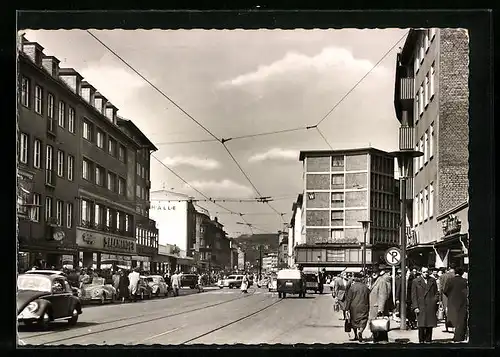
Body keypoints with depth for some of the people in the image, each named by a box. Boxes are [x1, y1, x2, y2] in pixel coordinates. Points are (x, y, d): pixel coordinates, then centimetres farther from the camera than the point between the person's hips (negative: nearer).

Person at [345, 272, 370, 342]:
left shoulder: (352, 287, -7)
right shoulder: (365, 287, 2)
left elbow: (349, 298, -7)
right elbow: (368, 298, 8)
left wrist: (347, 309, -4)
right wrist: (368, 308, 17)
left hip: (354, 307, -1)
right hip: (363, 307, 1)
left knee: (354, 321, 15)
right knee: (363, 320, 2)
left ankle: (356, 336, 22)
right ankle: (360, 331, -26)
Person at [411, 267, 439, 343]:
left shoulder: (432, 281, 12)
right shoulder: (416, 282, 4)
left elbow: (436, 293, 18)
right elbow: (413, 296, 2)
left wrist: (436, 300, 2)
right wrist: (415, 307, -5)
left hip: (431, 307, 2)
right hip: (421, 307, -2)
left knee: (430, 326, 3)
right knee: (421, 326, -5)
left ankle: (428, 340, 12)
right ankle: (421, 341, 4)